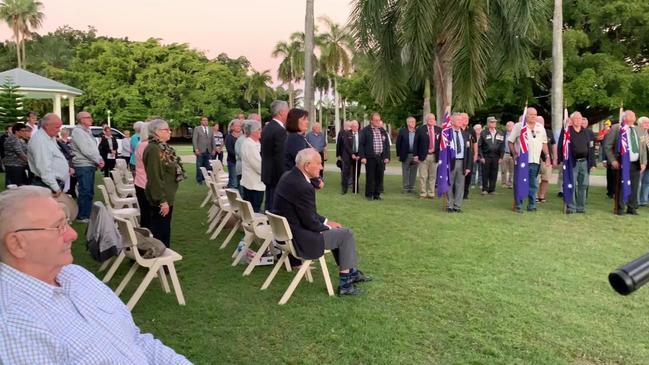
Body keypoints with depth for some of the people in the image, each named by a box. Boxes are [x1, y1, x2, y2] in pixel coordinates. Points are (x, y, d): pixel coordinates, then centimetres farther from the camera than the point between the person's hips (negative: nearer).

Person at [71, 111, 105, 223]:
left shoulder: (87, 132, 18)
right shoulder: (77, 131, -10)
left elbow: (94, 147, 17)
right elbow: (85, 150, -17)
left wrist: (100, 159, 1)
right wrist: (98, 161, -12)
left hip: (91, 165, 9)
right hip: (83, 166, -9)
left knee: (90, 192, 12)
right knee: (84, 192, -7)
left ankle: (87, 214, 20)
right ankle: (81, 216, 1)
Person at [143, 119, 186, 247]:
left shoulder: (162, 148, 12)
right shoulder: (154, 149, -20)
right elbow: (155, 178, -24)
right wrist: (162, 200, -24)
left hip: (166, 196, 10)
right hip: (161, 198, -10)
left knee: (163, 230, 16)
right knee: (161, 232, -2)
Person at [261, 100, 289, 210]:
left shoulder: (266, 127, 11)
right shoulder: (280, 130, -19)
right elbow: (281, 158, -22)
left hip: (267, 173, 10)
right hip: (277, 176, -10)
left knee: (269, 203, 16)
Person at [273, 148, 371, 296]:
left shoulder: (289, 176, 3)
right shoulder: (303, 187, -28)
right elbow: (310, 222, -20)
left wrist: (326, 221, 10)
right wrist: (327, 226, 0)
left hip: (285, 232, 10)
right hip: (298, 239, -10)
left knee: (337, 231, 23)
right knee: (346, 234, 1)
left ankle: (352, 272, 32)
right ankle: (345, 283, 12)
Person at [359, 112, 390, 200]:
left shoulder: (383, 131, 14)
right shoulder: (365, 130, -1)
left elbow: (387, 145, 15)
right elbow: (361, 144, -4)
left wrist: (387, 157, 6)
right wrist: (362, 157, -11)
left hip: (381, 158, 4)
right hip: (370, 158, -4)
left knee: (379, 177, 5)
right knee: (370, 177, 0)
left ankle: (377, 194, 15)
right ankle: (369, 195, 9)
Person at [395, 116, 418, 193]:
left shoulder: (418, 132, 4)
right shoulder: (402, 131, 1)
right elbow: (398, 143, 1)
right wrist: (399, 154, -3)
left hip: (415, 155, 2)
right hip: (405, 155, -1)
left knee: (413, 172, 7)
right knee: (405, 172, 4)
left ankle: (411, 187, 15)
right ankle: (405, 187, 10)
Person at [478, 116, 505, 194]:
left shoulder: (500, 134, 10)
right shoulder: (483, 133, 2)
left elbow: (502, 146, 10)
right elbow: (479, 146, 0)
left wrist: (501, 157, 3)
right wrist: (481, 156, -7)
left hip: (495, 157, 2)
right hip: (485, 157, -2)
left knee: (494, 174, 4)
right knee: (485, 174, 0)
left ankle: (492, 189, 12)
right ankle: (485, 189, 8)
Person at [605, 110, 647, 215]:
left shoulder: (637, 130, 14)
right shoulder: (616, 128, -2)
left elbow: (643, 147, 17)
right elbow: (608, 146, -3)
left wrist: (643, 162, 9)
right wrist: (613, 160, -9)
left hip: (636, 163, 5)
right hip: (623, 163, -5)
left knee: (634, 187, 8)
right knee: (621, 186, 0)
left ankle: (632, 208, 18)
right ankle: (620, 209, 10)